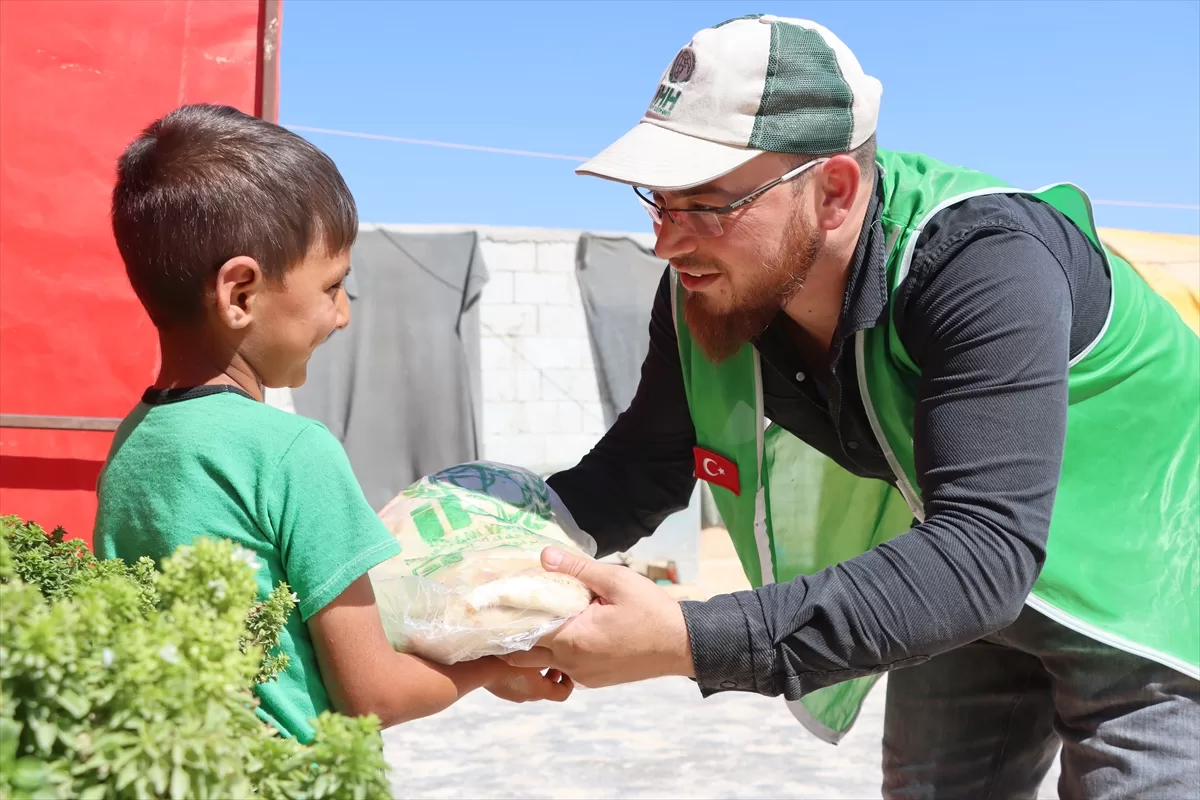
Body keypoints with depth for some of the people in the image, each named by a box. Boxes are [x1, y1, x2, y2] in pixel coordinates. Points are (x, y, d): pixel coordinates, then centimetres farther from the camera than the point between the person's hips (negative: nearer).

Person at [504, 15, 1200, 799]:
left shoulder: (986, 267, -37)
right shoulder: (708, 289, -18)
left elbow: (984, 554, -46)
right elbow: (641, 469, -3)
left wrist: (692, 642, -54)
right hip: (958, 594, 6)